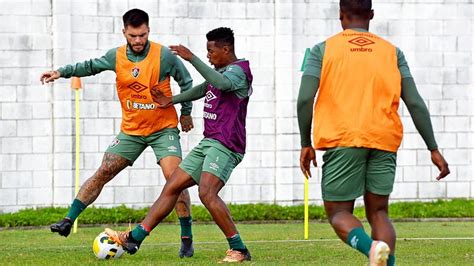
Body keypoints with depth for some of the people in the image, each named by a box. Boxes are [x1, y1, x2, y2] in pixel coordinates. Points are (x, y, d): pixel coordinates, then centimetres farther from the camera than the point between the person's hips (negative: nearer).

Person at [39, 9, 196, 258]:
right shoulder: (116, 56, -4)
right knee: (101, 174, -1)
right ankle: (68, 221, 4)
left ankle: (187, 239, -9)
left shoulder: (164, 56, -15)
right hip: (131, 131, 4)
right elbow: (91, 66, 15)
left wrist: (186, 113, 5)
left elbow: (185, 81, 0)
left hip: (164, 129, -3)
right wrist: (62, 72, 6)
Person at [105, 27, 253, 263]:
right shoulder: (221, 71, 19)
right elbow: (204, 88, 37)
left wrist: (191, 58, -34)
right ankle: (134, 238, 8)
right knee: (171, 188, 7)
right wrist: (172, 100, 45)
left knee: (207, 193, -28)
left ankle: (239, 250, -23)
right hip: (208, 143, 10)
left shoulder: (238, 71, -11)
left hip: (225, 146, -10)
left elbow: (221, 83, -34)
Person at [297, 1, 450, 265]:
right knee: (379, 212, 13)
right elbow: (415, 103, 4)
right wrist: (433, 149, 7)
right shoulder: (392, 52, 12)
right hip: (384, 141, 2)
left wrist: (306, 144, 6)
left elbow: (305, 99, -4)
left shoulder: (323, 50, 6)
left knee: (338, 213, 5)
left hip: (341, 141, -2)